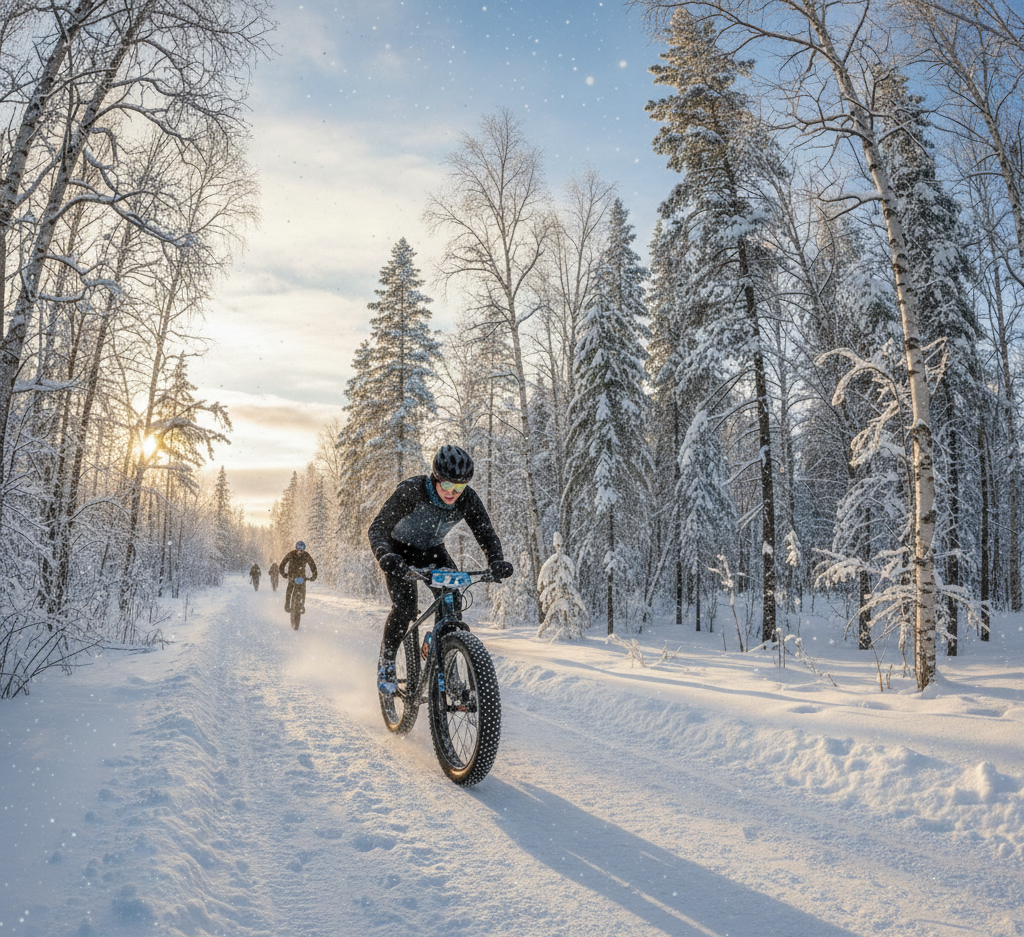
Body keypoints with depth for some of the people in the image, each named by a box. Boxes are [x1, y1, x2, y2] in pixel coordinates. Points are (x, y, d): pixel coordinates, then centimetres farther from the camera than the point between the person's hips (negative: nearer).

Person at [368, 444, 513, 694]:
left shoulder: (468, 499, -23)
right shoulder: (411, 490, -33)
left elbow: (486, 533, -18)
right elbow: (378, 528, -34)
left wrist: (496, 561, -38)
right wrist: (385, 556, -54)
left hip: (433, 551, 3)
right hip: (401, 550, -3)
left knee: (452, 607, -14)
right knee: (405, 608, -21)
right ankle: (386, 664, 1)